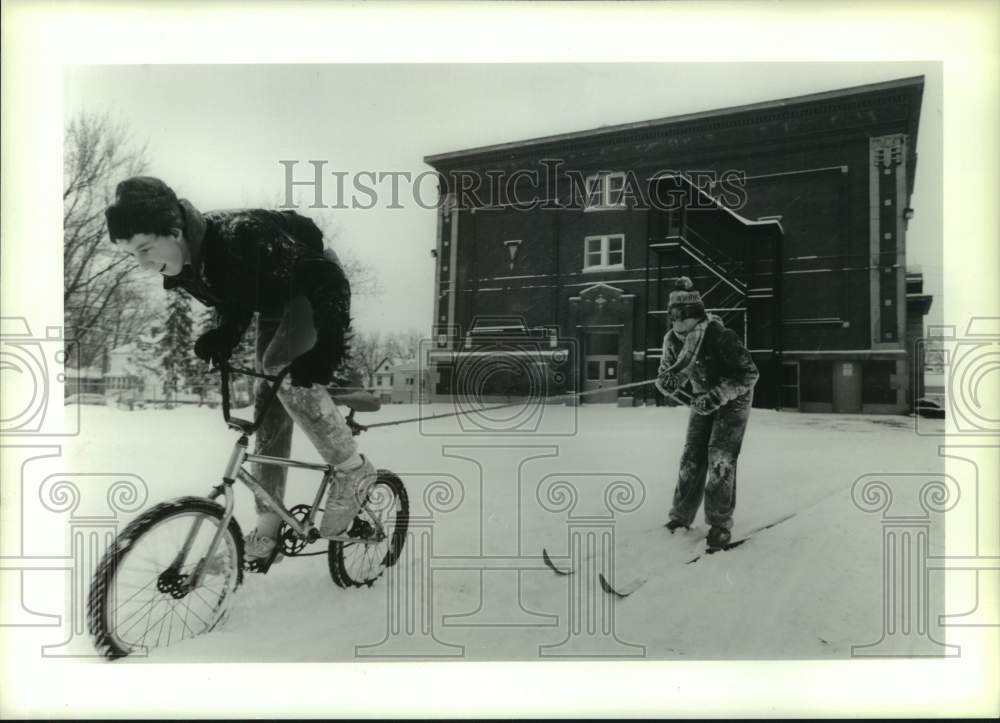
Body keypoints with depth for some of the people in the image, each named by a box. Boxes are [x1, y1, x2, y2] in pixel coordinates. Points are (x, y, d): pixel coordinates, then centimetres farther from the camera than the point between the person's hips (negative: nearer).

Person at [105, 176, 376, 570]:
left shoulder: (241, 234, -37)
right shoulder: (185, 264, -13)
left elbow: (328, 279, -36)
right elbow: (234, 304, 5)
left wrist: (327, 349, -43)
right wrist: (220, 340, -11)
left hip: (317, 290, -8)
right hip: (275, 305, 8)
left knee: (283, 369, -31)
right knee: (267, 404, 3)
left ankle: (353, 471, -14)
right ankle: (269, 523, 14)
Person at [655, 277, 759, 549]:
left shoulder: (720, 336, -29)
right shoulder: (673, 339, -11)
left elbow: (750, 373, -24)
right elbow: (665, 375, -1)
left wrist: (718, 396, -33)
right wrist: (667, 383, -26)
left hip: (733, 401, -5)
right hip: (702, 402, 5)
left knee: (720, 460, -13)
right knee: (692, 458, 3)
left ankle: (720, 523, -1)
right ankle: (681, 516, 15)